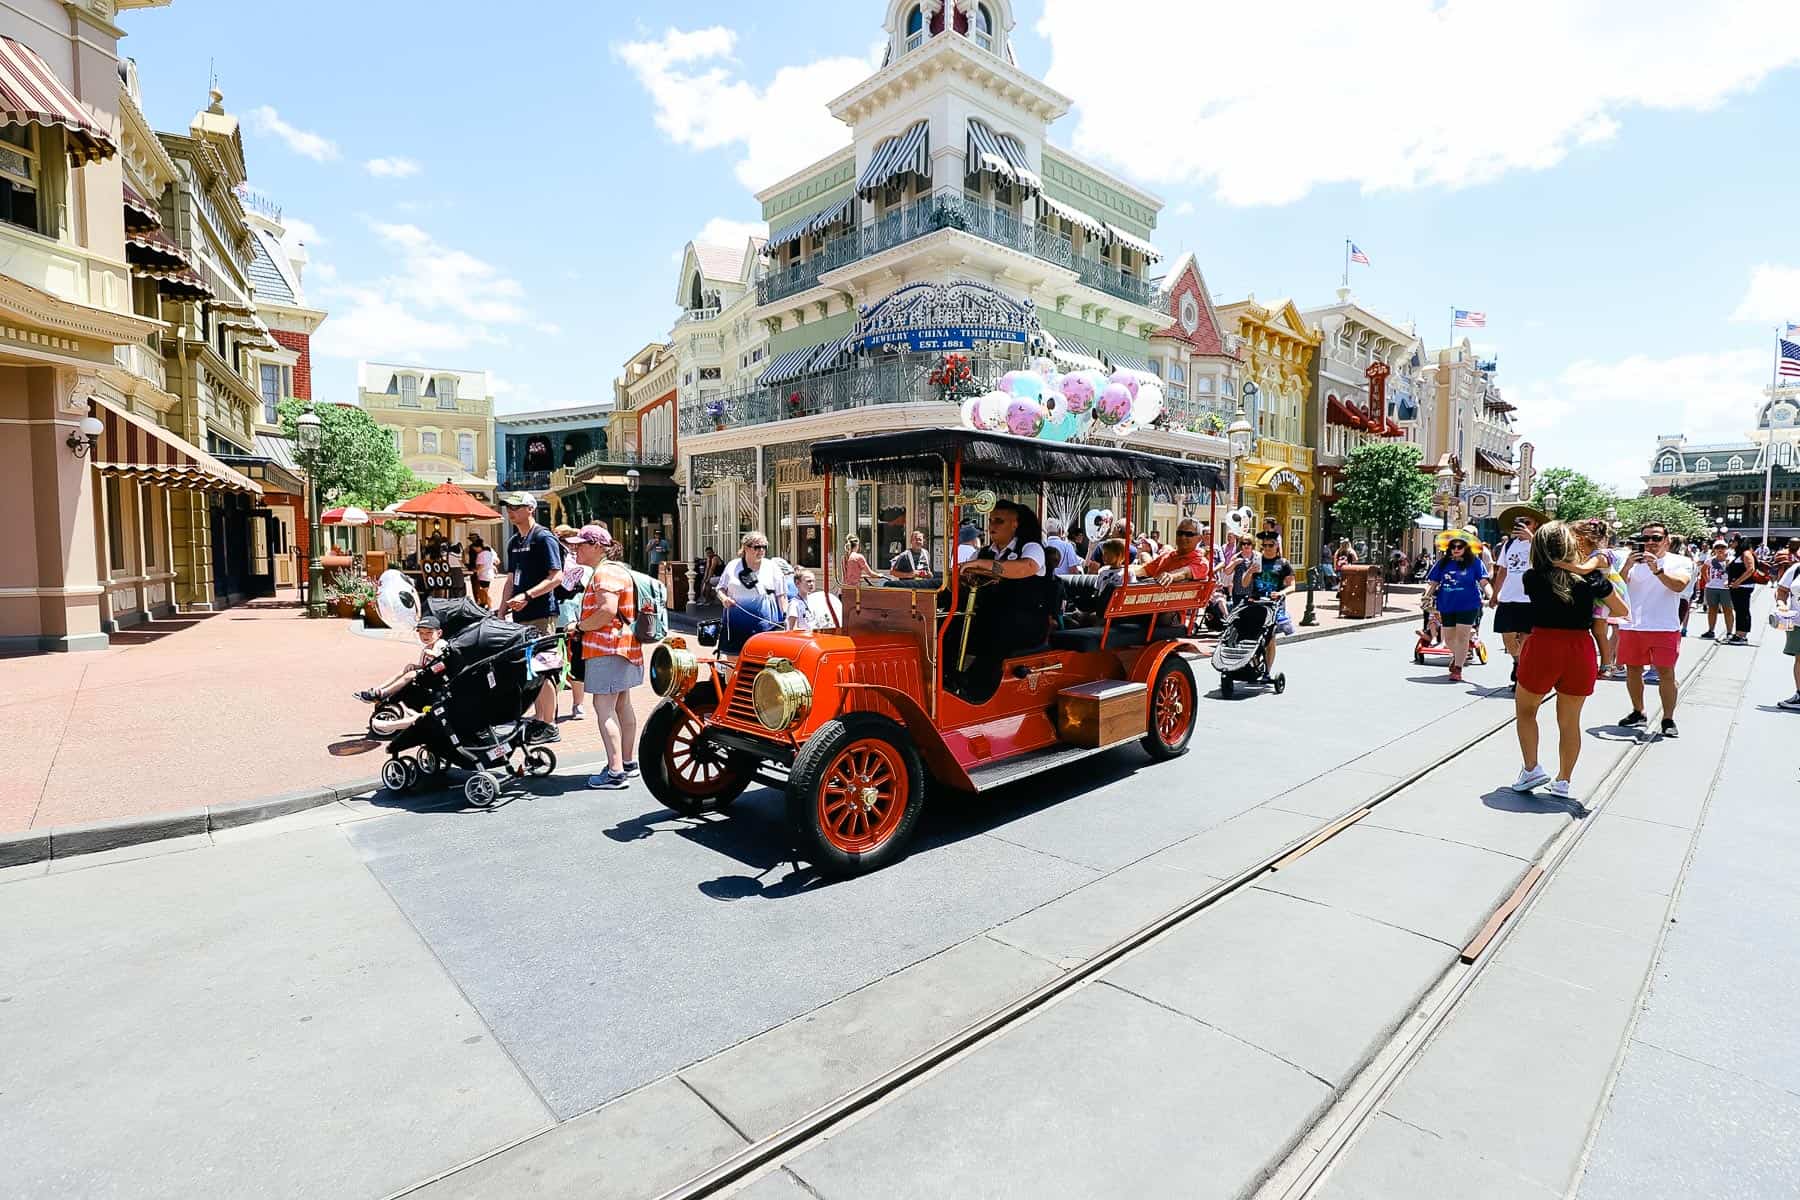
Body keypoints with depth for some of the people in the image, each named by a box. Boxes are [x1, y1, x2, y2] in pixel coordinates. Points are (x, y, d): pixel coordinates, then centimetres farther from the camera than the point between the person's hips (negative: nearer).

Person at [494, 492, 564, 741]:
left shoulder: (544, 538, -8)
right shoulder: (513, 541, 17)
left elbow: (557, 577, -15)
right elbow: (511, 580, 21)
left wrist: (527, 595, -23)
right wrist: (501, 612, 14)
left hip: (541, 615, -8)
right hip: (521, 615, 8)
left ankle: (550, 727, 1)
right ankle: (539, 721, 20)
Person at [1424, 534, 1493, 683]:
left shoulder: (1475, 562, 0)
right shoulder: (1442, 563, 6)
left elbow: (1484, 583, -4)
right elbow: (1433, 583, 8)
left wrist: (1490, 595, -21)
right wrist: (1427, 597, -6)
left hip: (1468, 605, -3)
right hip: (1446, 606, 3)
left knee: (1462, 636, -5)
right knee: (1448, 638, 11)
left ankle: (1457, 669, 4)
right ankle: (1457, 655, 43)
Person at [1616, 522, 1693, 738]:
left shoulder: (1681, 562, 2)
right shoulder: (1633, 561, 6)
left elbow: (1679, 585, -15)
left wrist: (1657, 570, -29)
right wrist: (1627, 566, -21)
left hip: (1665, 628, -2)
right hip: (1632, 626, 2)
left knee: (1666, 673, -3)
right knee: (1633, 670, 10)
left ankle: (1668, 719, 5)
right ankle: (1638, 713, 23)